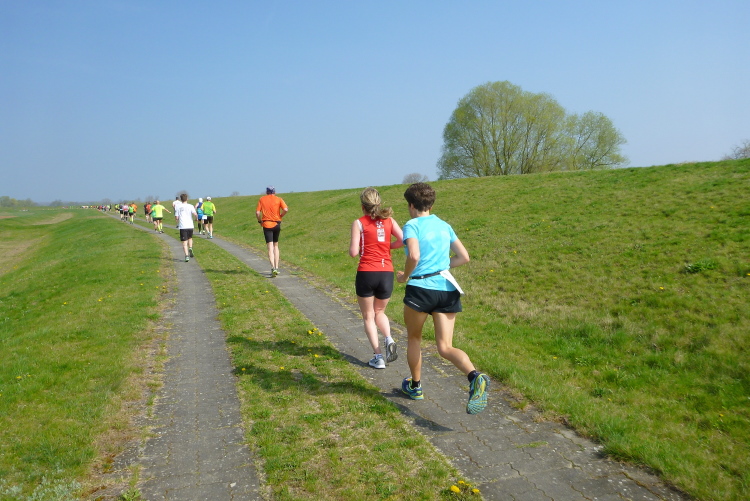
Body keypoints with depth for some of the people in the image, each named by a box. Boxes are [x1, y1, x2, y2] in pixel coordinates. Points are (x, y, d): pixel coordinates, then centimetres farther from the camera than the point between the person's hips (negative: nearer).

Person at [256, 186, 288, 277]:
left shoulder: (262, 199, 5)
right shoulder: (278, 199, 5)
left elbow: (257, 212, -3)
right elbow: (286, 209, -10)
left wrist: (260, 221, 13)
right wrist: (280, 216, 7)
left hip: (266, 225, -1)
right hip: (277, 224, 1)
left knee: (270, 247, -7)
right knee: (276, 246, 16)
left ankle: (273, 268, -22)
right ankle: (276, 267, 14)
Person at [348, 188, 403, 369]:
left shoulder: (359, 223, -4)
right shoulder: (389, 220, 6)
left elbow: (353, 252, -10)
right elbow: (403, 241, -5)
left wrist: (353, 247, 12)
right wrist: (388, 245, 12)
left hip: (366, 273, -3)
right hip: (387, 273, 3)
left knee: (368, 316, 13)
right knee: (379, 312, 25)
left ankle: (378, 357, 7)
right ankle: (389, 340, 0)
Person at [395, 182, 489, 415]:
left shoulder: (412, 226, -5)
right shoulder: (445, 226, 14)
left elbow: (414, 256, -22)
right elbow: (464, 257, 14)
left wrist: (405, 276, -4)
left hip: (420, 289, -5)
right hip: (447, 289, 5)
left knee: (413, 338, 20)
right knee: (445, 347, 3)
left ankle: (415, 386, 33)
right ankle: (475, 376, -23)